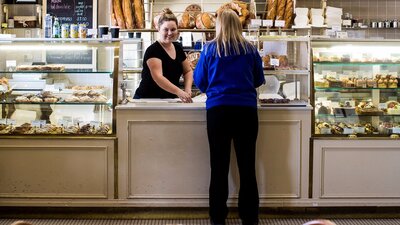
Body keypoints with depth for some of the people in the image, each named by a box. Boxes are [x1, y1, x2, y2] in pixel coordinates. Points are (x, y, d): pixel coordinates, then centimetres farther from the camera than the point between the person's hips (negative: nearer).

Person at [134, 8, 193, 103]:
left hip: (168, 101, 6)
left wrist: (187, 89, -7)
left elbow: (188, 71, 13)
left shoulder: (178, 48, 6)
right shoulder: (153, 50, -16)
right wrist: (179, 92, -39)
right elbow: (158, 77, -28)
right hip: (146, 100, -6)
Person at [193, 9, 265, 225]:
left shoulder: (210, 48, 4)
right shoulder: (250, 49, 7)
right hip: (246, 109, 1)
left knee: (219, 166, 6)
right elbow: (259, 80, 17)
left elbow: (199, 81, 11)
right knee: (247, 165, 7)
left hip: (218, 109, -1)